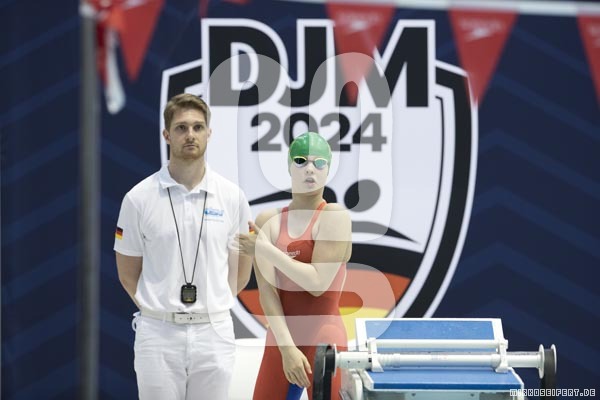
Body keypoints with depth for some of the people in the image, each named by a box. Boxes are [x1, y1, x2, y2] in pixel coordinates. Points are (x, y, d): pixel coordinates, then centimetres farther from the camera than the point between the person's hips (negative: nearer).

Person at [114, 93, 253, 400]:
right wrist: (160, 310, 4)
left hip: (214, 333, 1)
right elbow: (128, 273, 5)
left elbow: (240, 270, 11)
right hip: (158, 334, -1)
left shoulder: (232, 197, 3)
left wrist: (211, 308, 7)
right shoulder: (139, 198, -2)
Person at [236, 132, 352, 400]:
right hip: (279, 341, 5)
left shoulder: (334, 216, -6)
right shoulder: (268, 221, 6)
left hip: (323, 342, -5)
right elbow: (267, 290, -3)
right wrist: (286, 347, -15)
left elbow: (318, 283, -14)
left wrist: (266, 250, -9)